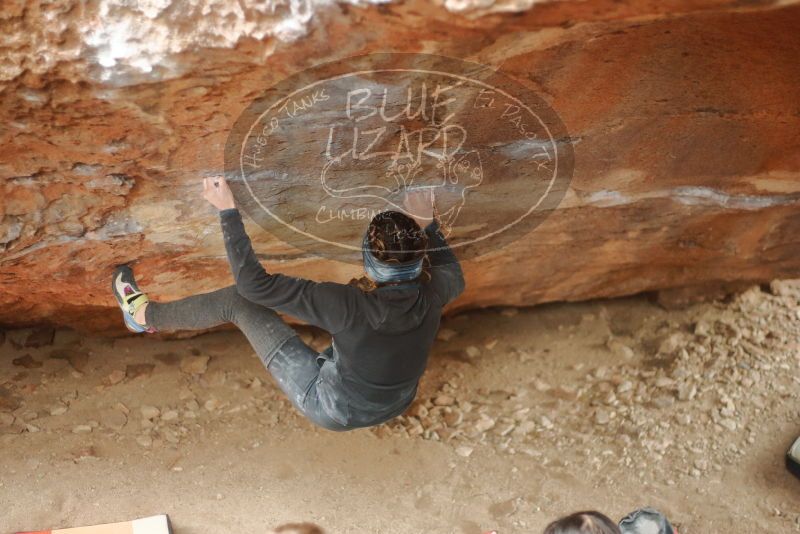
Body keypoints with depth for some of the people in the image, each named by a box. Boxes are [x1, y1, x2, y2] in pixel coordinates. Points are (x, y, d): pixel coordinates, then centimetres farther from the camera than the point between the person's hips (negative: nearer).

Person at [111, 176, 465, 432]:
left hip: (334, 410, -5)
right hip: (395, 405, 5)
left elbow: (254, 282, -31)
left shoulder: (350, 305, -37)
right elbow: (454, 276, 6)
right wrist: (427, 223, 6)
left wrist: (228, 211, -26)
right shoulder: (431, 296, -23)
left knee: (237, 300, -2)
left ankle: (146, 315, 22)